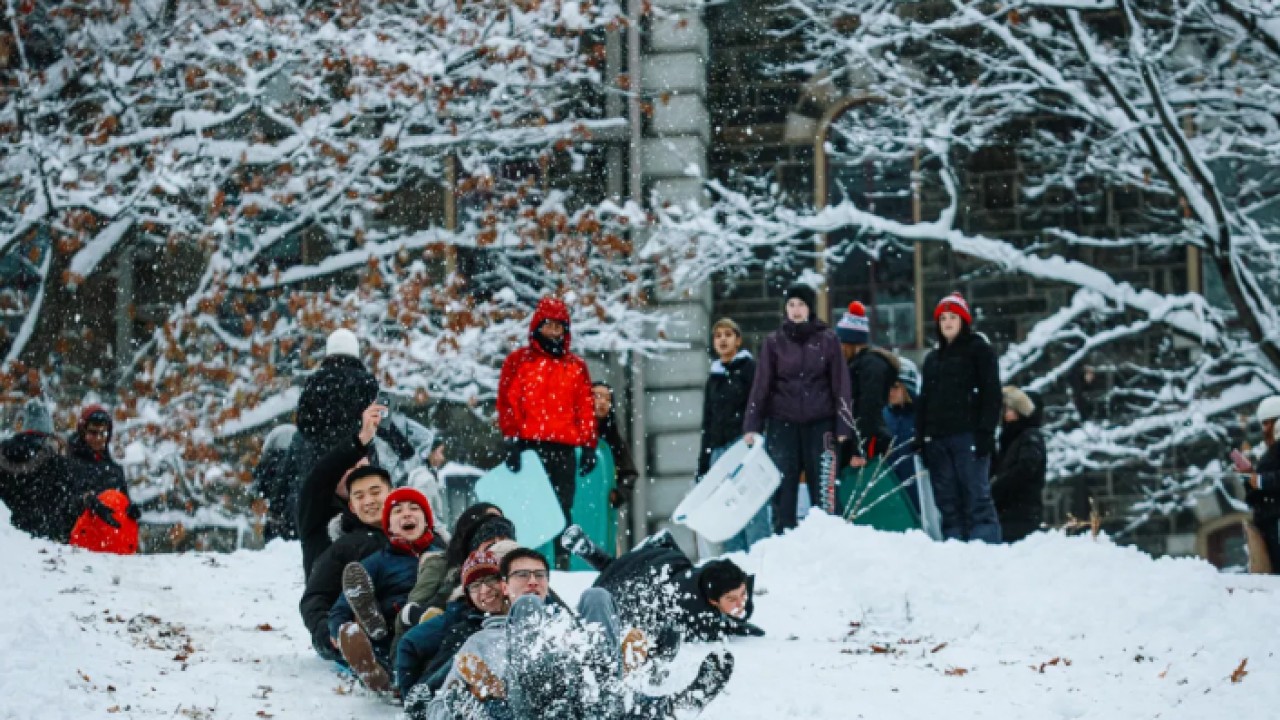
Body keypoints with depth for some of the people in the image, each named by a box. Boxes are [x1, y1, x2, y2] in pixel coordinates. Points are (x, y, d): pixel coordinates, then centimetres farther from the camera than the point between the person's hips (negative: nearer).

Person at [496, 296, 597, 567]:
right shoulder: (518, 361, 7)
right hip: (529, 445, -3)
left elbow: (586, 408, 13)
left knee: (563, 508, 2)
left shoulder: (576, 366, 15)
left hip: (564, 449, 3)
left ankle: (563, 562, 4)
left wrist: (589, 446, 6)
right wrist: (511, 441, -9)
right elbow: (507, 402, 1)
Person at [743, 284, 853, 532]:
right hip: (783, 424, 1)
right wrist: (752, 426, -3)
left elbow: (840, 385, 3)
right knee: (783, 489, -1)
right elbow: (761, 385, 3)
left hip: (819, 424, 0)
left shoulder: (827, 340, 4)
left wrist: (843, 427, -2)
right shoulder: (774, 342, 5)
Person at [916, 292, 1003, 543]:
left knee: (977, 497, -12)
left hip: (968, 435, -6)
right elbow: (924, 400, 22)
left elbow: (991, 393, -4)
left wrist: (986, 431, -14)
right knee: (947, 501, 3)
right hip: (938, 438, 6)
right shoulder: (933, 357, 23)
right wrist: (923, 437, 12)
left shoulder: (979, 350, 4)